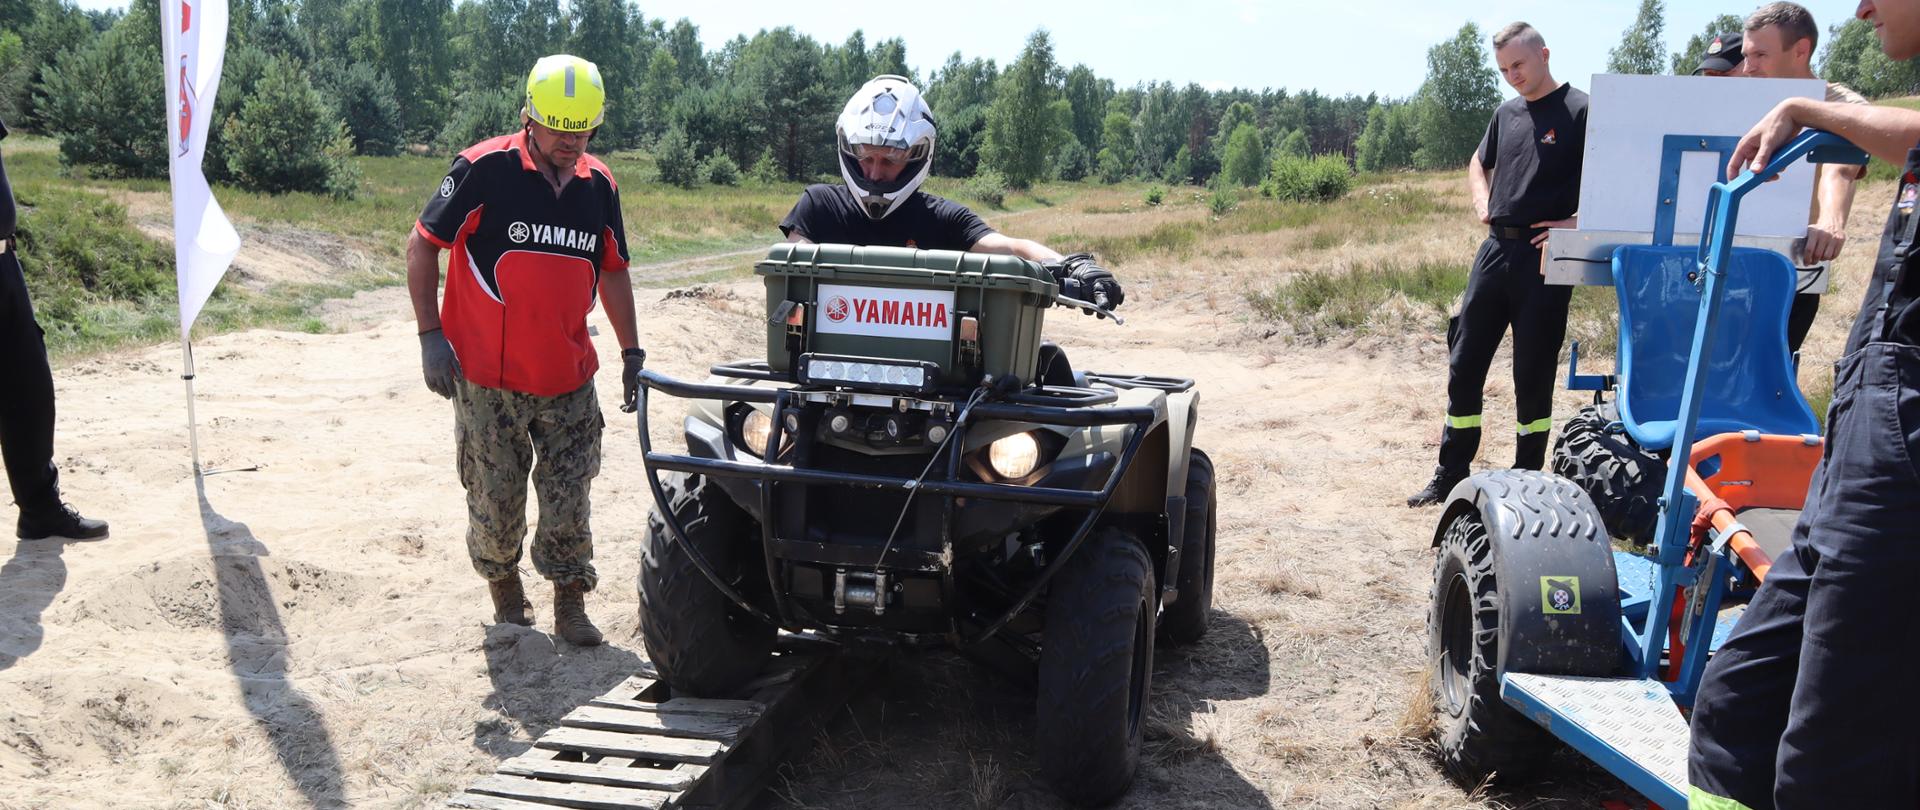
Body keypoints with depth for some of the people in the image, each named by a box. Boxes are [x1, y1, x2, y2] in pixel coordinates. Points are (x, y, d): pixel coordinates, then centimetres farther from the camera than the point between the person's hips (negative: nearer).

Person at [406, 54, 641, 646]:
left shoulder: (599, 186, 4)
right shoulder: (485, 169, -10)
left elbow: (612, 272, 16)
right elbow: (422, 246, -4)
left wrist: (632, 353, 16)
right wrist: (431, 335, -9)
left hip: (568, 376, 3)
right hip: (486, 375, -3)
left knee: (568, 496, 4)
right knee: (496, 495, 8)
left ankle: (570, 605, 16)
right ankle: (503, 582, 33)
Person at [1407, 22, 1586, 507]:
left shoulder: (1579, 111, -6)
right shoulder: (1507, 113, 14)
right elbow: (1479, 164, 31)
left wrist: (1579, 222, -16)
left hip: (1544, 258, -6)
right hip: (1496, 249, 6)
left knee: (1533, 374, 2)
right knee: (1464, 364, 6)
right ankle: (1450, 476, 14)